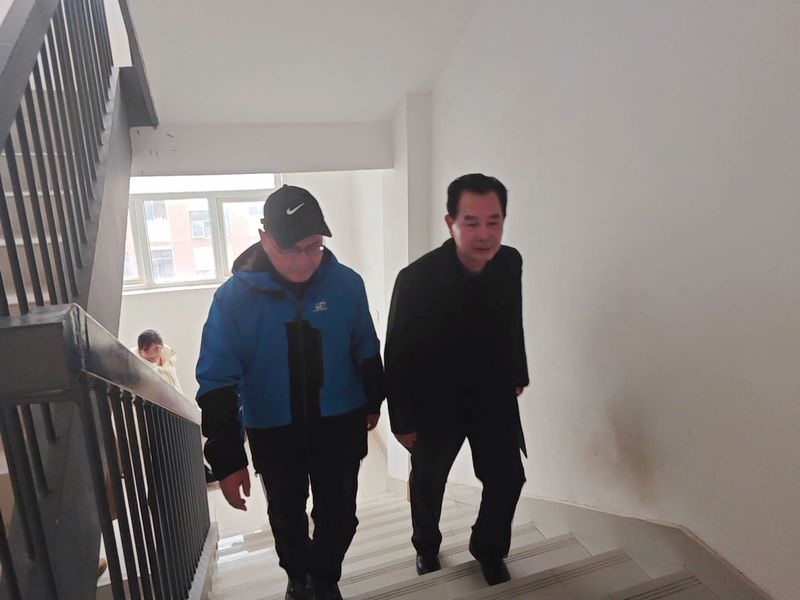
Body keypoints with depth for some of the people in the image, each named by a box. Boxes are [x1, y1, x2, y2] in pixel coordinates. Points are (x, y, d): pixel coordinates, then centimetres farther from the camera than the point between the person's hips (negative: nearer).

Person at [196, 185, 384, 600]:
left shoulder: (345, 283, -13)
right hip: (273, 432, 0)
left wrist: (373, 402, 12)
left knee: (338, 514, 11)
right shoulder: (234, 296, -18)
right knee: (287, 515, 20)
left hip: (339, 423, 1)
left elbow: (366, 351, 1)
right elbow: (217, 382, -15)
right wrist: (227, 460, -16)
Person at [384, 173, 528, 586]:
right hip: (435, 401, -3)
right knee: (428, 482, 19)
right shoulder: (416, 279, -27)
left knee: (508, 478, 8)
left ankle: (489, 549, 39)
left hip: (495, 395, 3)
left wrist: (517, 375, 14)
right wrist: (402, 420, -11)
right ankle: (426, 546, 50)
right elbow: (398, 355, -18)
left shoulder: (510, 263, -12)